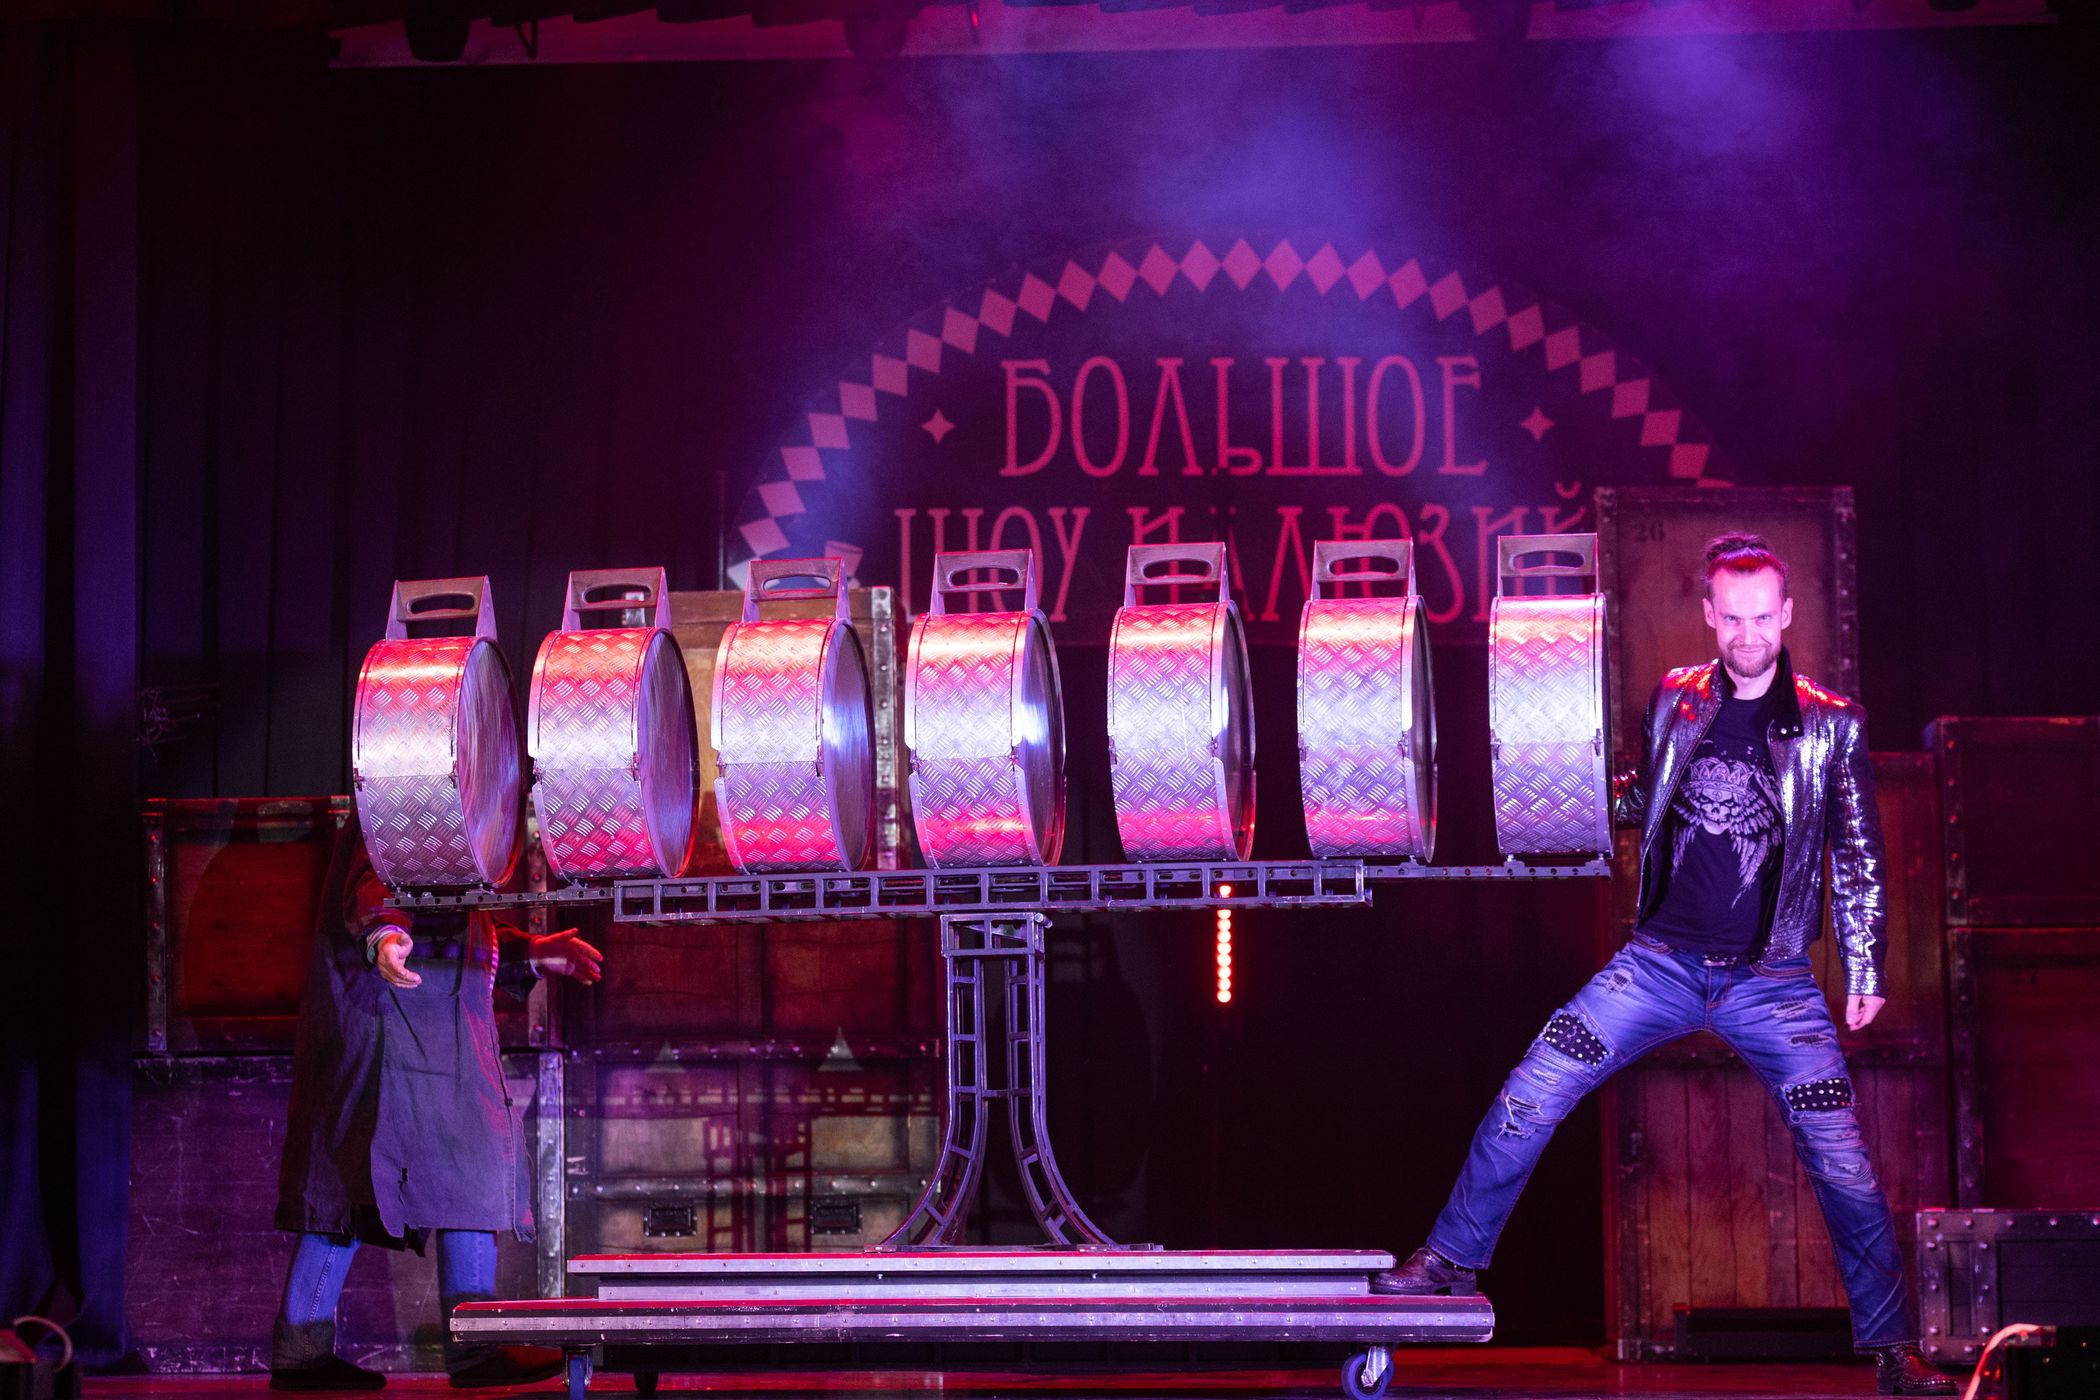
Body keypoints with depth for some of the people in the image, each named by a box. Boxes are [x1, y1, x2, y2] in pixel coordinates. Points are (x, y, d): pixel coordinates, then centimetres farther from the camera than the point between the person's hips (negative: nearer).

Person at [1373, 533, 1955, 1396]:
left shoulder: (1831, 726, -1)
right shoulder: (1674, 700, 5)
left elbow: (1859, 858, 4)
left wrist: (1865, 971, 1)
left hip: (1772, 981, -2)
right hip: (1661, 962, 2)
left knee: (1844, 1165, -5)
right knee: (1526, 1101, -7)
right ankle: (1450, 1259, 8)